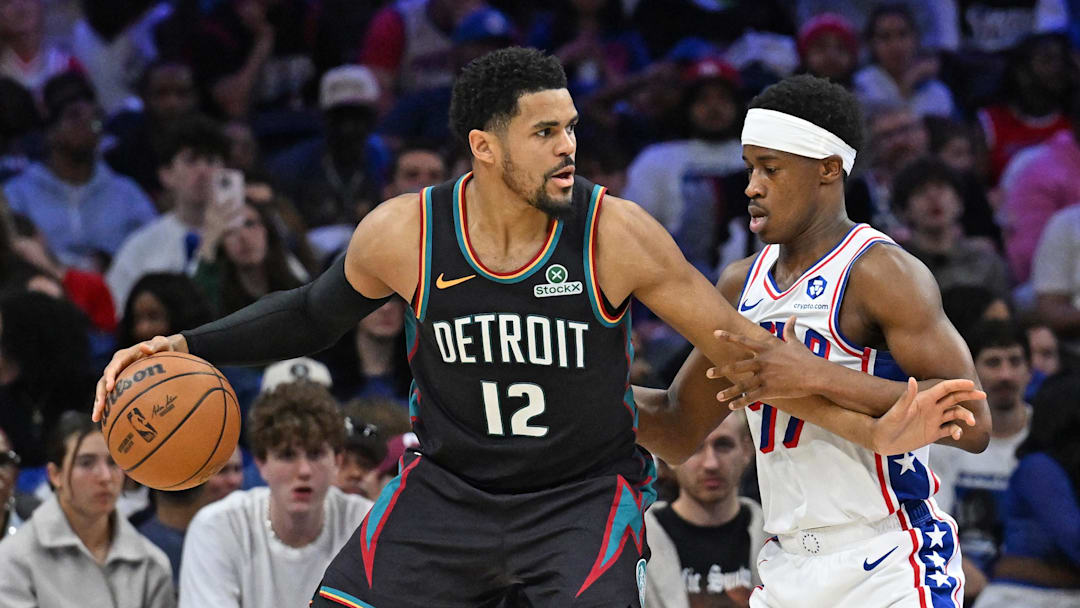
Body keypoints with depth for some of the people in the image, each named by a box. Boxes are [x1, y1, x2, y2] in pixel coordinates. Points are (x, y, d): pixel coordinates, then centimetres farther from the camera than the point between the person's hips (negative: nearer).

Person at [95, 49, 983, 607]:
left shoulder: (615, 234, -17)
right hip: (446, 490, 3)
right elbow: (315, 314, 10)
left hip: (584, 497, -3)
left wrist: (872, 430, -17)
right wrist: (185, 348, 0)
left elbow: (742, 347, -11)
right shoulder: (403, 233, -11)